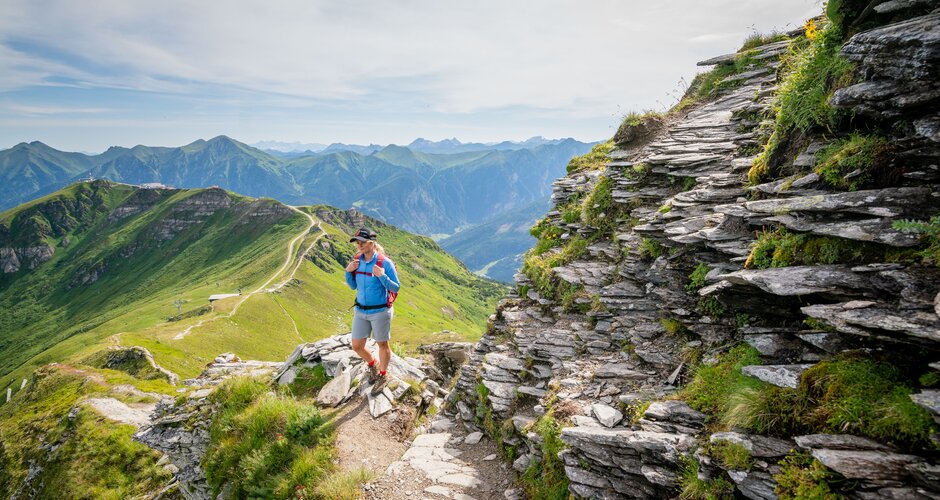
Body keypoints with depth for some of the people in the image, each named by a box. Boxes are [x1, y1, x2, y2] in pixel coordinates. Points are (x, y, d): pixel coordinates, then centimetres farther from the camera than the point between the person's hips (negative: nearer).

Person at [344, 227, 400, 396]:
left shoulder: (385, 262, -17)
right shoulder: (357, 261, -1)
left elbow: (396, 288, -13)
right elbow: (353, 286, 10)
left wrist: (382, 276, -28)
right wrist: (348, 272, -8)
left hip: (380, 312, -5)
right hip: (360, 311, 5)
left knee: (382, 344, 12)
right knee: (357, 346, 11)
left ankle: (383, 376, 35)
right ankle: (373, 365, 42)